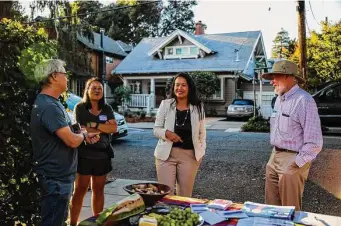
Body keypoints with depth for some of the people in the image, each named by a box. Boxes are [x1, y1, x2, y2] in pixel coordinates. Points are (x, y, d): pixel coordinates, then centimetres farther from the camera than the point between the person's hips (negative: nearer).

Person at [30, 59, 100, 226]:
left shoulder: (50, 102, 10)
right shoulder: (49, 107, -25)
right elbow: (72, 141, -28)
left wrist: (84, 136, 4)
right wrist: (82, 134, -6)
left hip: (59, 174, 10)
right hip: (56, 177, -10)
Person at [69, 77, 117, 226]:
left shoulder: (107, 109, 8)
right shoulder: (80, 108, -2)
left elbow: (114, 128, -5)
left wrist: (94, 125, -14)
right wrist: (104, 128, -9)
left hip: (102, 155, 4)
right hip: (84, 155, -3)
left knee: (99, 190, 12)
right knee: (80, 190, 2)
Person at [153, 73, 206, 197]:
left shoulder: (198, 107, 3)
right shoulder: (165, 104, -1)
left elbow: (202, 132, 10)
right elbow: (156, 129, 1)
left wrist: (201, 151, 2)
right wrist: (166, 133, -19)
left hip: (189, 155, 1)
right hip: (166, 154, -1)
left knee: (185, 195, 11)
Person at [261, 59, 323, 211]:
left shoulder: (303, 100, -18)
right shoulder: (279, 99, 10)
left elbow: (315, 142, -20)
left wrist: (296, 164, -17)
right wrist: (275, 154, 16)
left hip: (292, 159, -8)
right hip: (275, 156, 8)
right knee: (272, 205, 17)